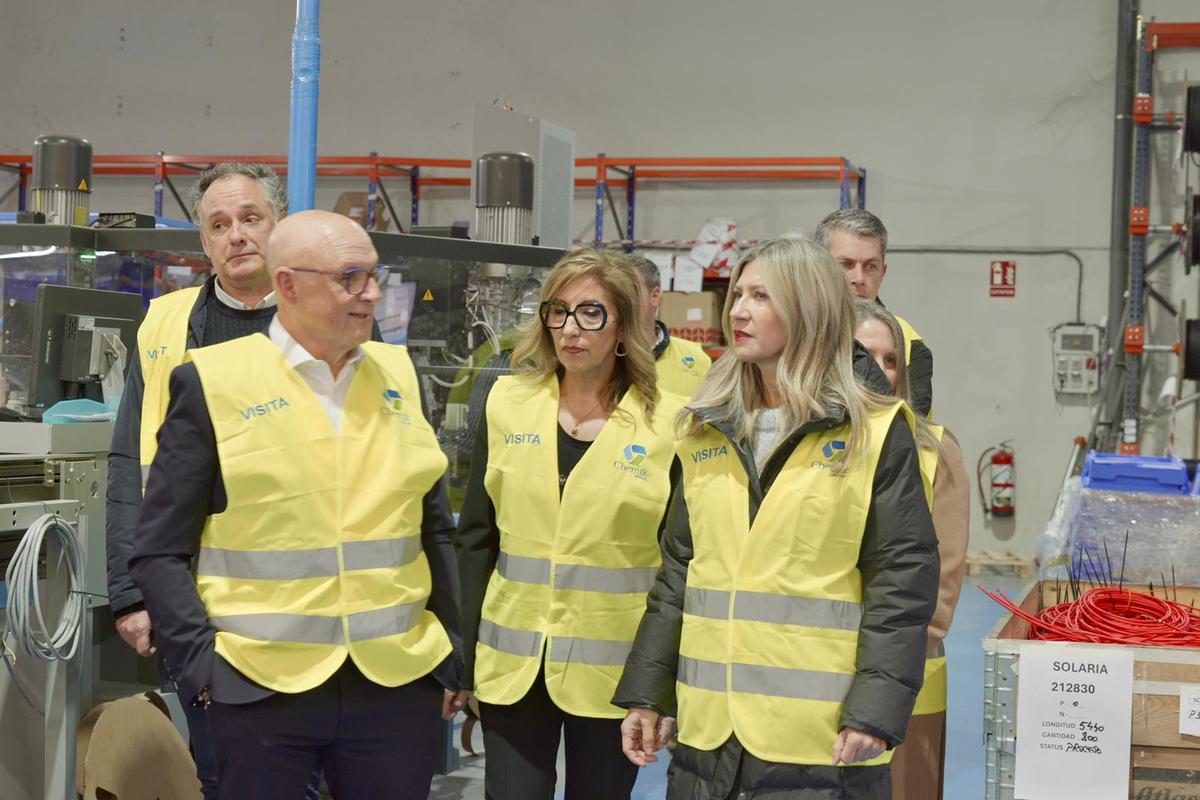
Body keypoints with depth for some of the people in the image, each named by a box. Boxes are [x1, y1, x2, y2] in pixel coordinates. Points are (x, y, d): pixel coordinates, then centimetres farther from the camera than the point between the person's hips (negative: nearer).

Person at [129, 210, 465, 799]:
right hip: (261, 689, -3)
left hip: (400, 686, 3)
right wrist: (202, 667, -9)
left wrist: (450, 656, 11)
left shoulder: (398, 375, 8)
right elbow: (160, 552, -2)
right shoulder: (212, 383, -4)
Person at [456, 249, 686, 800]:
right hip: (512, 665, 2)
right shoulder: (507, 404, 3)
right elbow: (477, 539, 5)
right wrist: (463, 656, 1)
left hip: (615, 671, -2)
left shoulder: (668, 423, -6)